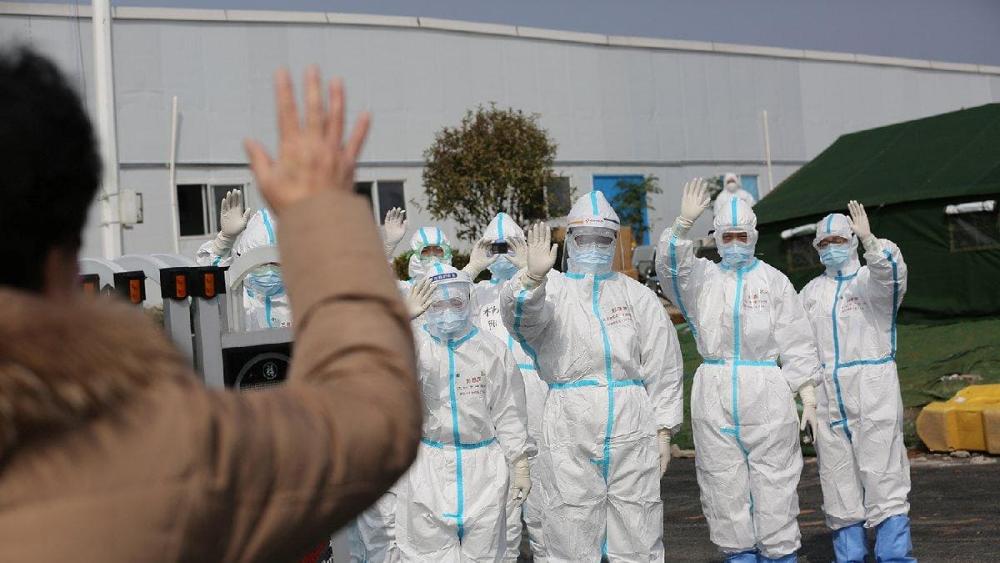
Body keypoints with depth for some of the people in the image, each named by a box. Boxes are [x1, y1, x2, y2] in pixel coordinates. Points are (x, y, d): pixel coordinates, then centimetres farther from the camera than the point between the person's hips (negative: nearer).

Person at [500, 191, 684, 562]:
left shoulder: (636, 295, 14)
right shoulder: (553, 289, 8)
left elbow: (664, 366, 12)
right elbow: (520, 313, -16)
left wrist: (663, 431, 6)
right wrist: (534, 275, -36)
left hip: (632, 426, 2)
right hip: (571, 428, -1)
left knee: (637, 532, 6)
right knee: (572, 532, 2)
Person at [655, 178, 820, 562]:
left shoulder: (774, 281, 6)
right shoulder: (703, 278, 10)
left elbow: (797, 343, 6)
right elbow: (672, 266, -12)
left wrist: (809, 398, 2)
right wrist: (684, 221, -27)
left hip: (766, 391, -2)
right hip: (714, 393, 2)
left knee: (773, 480, -1)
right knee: (724, 482, 6)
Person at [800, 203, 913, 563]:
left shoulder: (870, 280, 1)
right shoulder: (812, 291, 16)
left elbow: (890, 270, -23)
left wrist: (868, 239, -38)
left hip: (872, 391, -5)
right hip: (827, 397, 5)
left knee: (881, 471, -7)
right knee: (837, 479, 6)